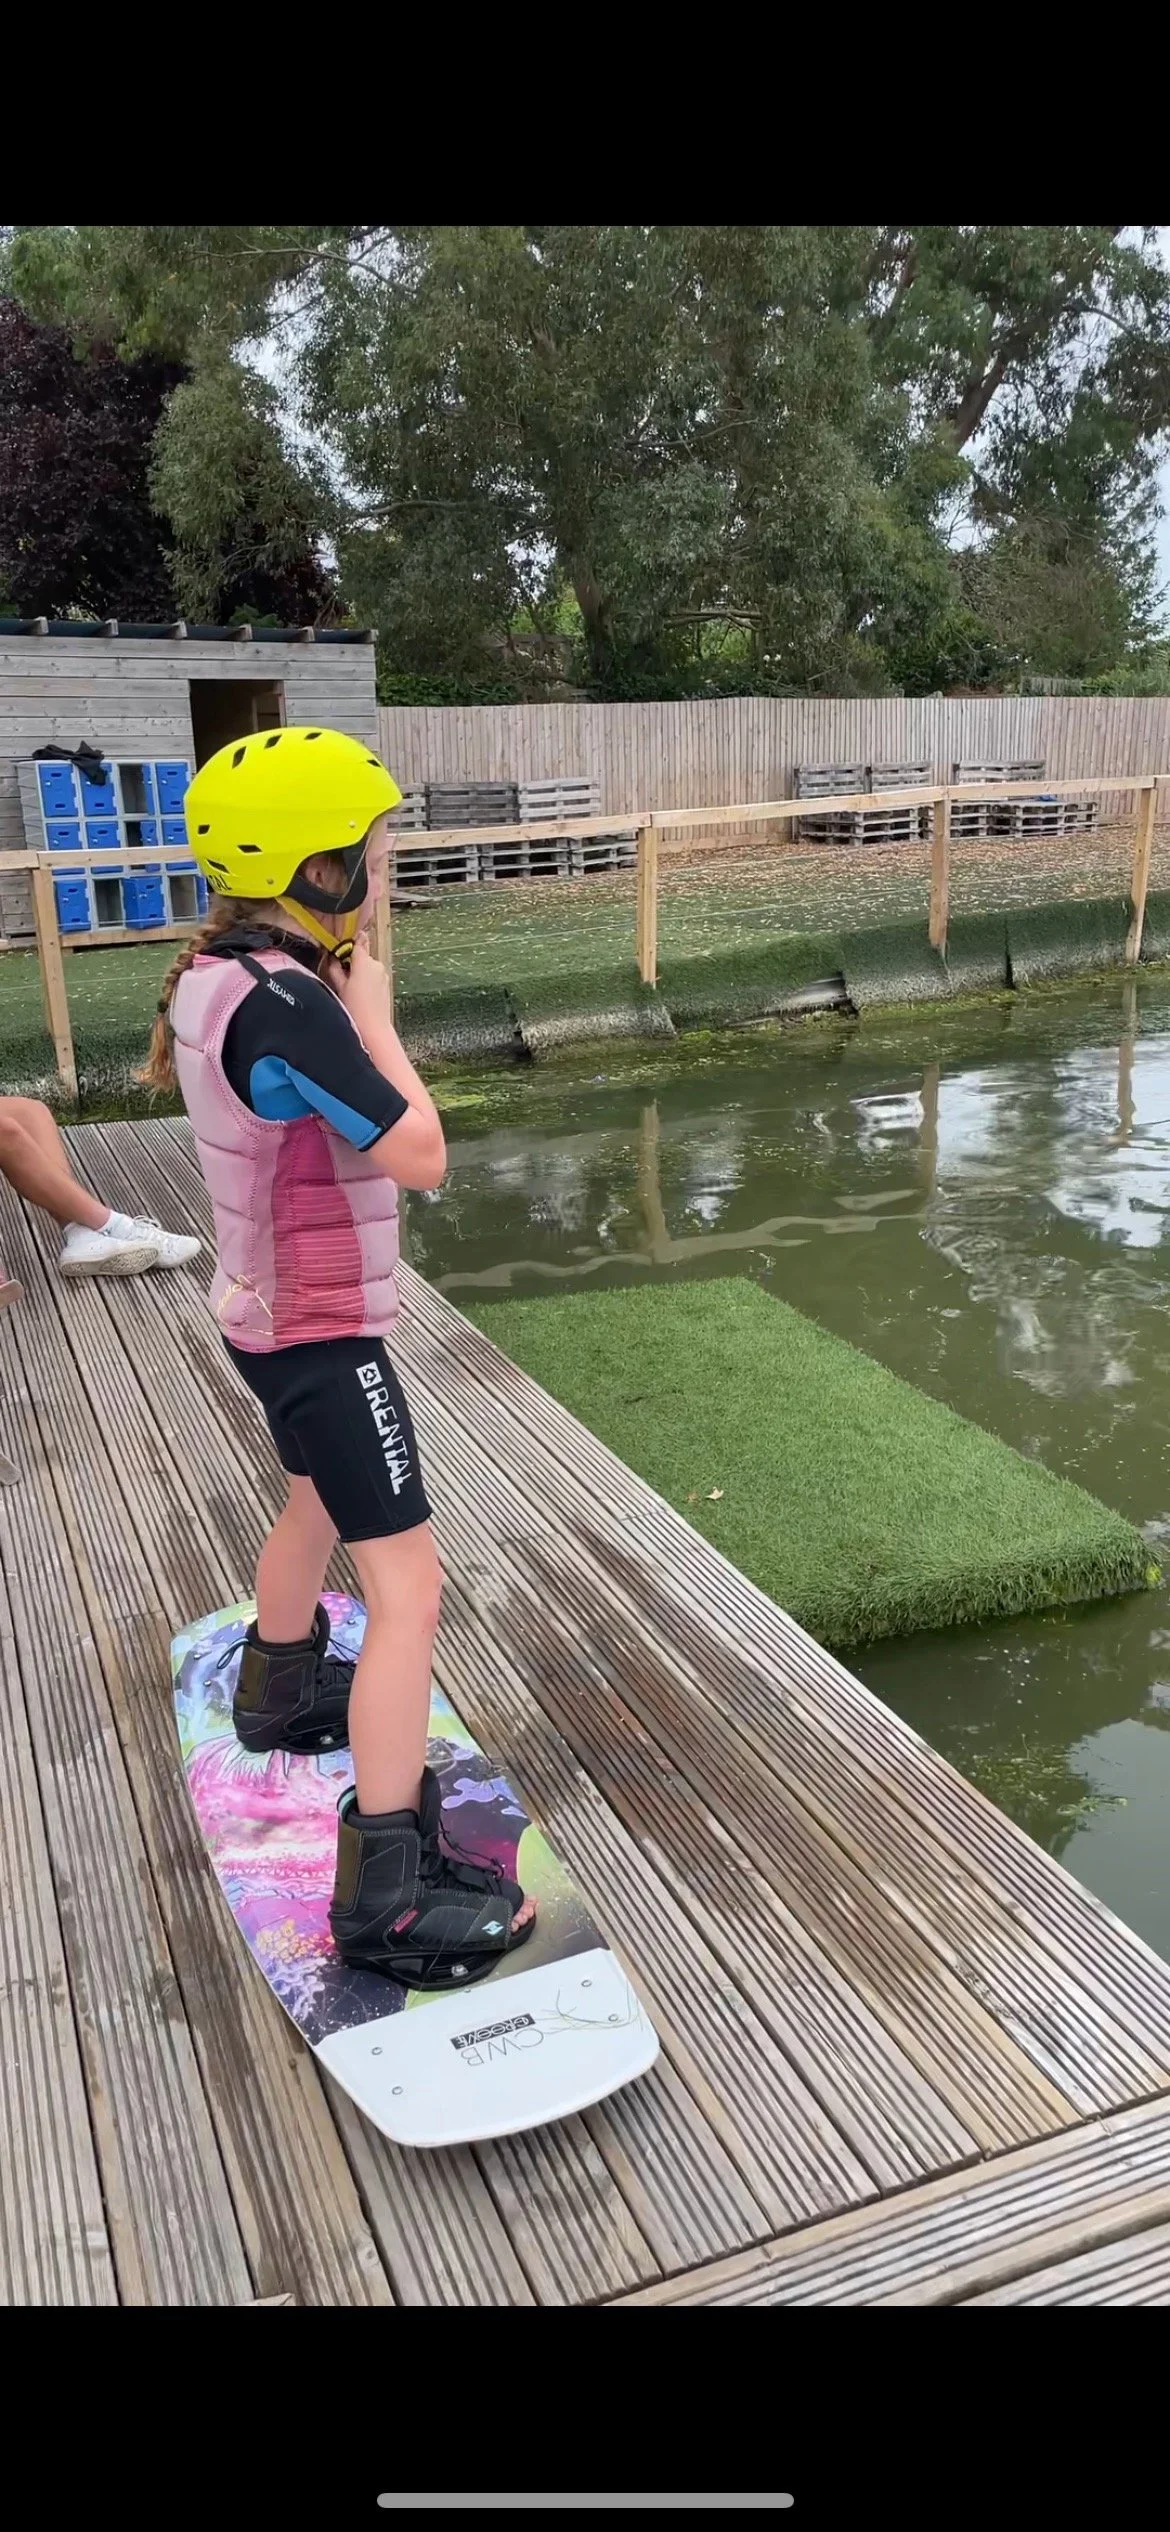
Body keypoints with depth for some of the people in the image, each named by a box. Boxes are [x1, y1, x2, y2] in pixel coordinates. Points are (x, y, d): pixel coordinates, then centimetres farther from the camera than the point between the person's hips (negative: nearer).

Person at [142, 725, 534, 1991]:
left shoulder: (215, 975, 1)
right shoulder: (285, 1003, -28)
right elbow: (420, 1154, -24)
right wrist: (371, 1001, -16)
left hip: (270, 1311, 10)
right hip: (324, 1330, -10)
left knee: (317, 1503, 31)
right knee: (406, 1587, -8)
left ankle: (281, 1689, 56)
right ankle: (387, 1891, -3)